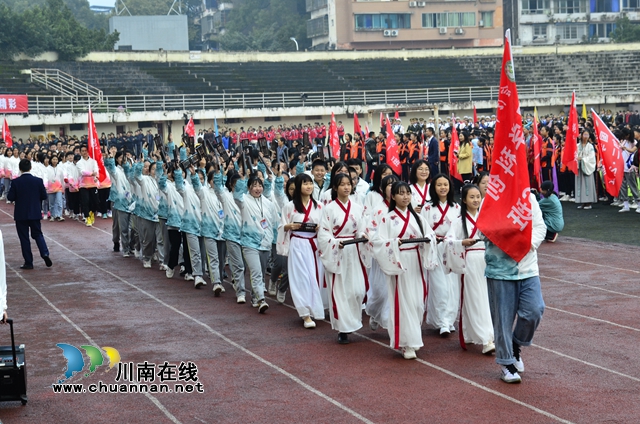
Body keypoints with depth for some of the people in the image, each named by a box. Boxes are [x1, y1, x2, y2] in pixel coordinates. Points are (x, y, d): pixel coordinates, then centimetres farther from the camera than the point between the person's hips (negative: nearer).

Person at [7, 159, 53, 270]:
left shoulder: (16, 182, -12)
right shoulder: (38, 181, -6)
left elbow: (10, 197, -9)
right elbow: (44, 196, -1)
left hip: (21, 214, -2)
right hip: (35, 213, 2)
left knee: (24, 237, 6)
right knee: (37, 234, 15)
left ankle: (28, 262, 5)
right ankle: (45, 253, -9)